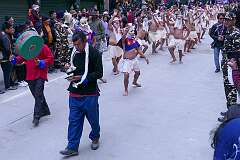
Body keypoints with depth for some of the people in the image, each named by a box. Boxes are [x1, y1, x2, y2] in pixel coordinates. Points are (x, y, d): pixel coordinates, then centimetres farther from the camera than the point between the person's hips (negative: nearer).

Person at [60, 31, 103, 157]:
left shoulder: (94, 53, -10)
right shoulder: (74, 54, 8)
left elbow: (99, 73, -13)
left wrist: (82, 78, -19)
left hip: (90, 94, -4)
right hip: (75, 94, 5)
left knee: (93, 118, 14)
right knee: (74, 120, 5)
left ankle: (95, 137, 41)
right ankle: (72, 147, 12)